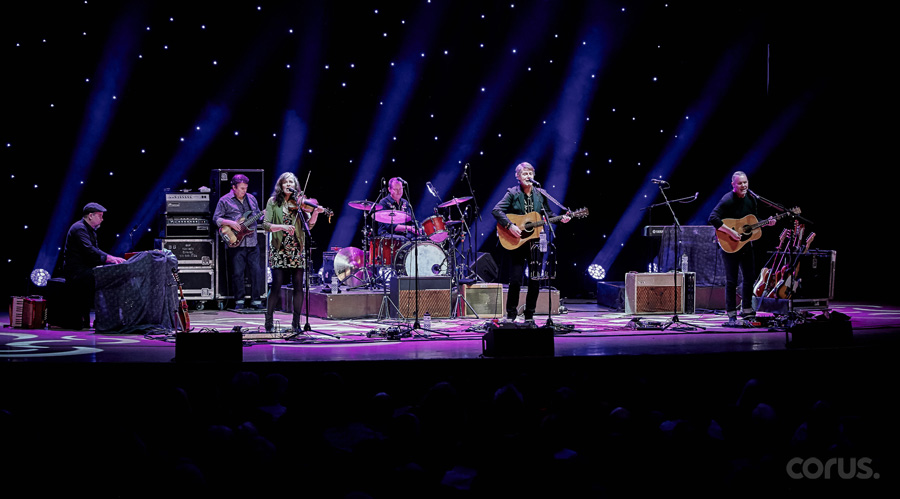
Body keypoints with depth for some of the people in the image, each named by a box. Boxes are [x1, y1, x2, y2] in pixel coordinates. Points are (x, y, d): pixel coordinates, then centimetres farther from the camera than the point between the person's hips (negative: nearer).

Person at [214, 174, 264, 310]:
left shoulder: (251, 199, 14)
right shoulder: (224, 200, 1)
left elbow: (258, 215, 22)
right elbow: (216, 218, 0)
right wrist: (230, 223, -13)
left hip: (252, 242, 4)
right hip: (235, 243, -4)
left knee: (256, 271, 0)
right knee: (237, 273, -1)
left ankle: (256, 300, 9)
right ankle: (239, 301, 10)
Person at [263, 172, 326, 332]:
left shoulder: (300, 203, 8)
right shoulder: (273, 202, 5)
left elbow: (309, 225, -1)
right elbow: (266, 225, -3)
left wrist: (315, 212, -19)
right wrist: (283, 227, -19)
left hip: (297, 249, 2)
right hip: (279, 249, -2)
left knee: (298, 286, -1)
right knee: (276, 284, -8)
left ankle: (296, 322, 9)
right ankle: (269, 321, 4)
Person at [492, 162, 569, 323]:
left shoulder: (540, 194, 8)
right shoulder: (512, 193, -4)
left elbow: (547, 214, 18)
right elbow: (496, 210, -13)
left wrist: (560, 219, 0)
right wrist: (510, 226, -23)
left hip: (535, 243, 4)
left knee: (535, 281, 4)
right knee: (515, 280, -5)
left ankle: (529, 315, 16)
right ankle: (511, 314, 9)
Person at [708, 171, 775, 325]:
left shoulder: (751, 199, 6)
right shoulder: (727, 200, -17)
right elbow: (712, 219, -28)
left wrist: (766, 223, 2)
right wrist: (730, 232, -31)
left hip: (746, 244, 7)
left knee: (750, 277, 13)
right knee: (731, 281, -2)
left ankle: (747, 310, 28)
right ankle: (731, 315, 5)